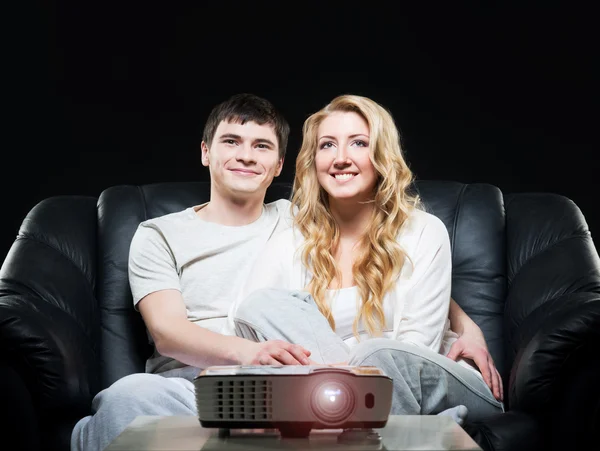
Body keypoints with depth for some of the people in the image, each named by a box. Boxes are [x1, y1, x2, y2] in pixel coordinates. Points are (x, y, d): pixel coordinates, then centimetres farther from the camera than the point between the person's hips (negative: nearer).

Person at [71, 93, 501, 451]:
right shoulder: (160, 235, 16)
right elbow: (166, 330, -1)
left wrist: (465, 324, 7)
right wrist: (246, 352, -23)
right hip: (188, 386, -2)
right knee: (128, 397, -42)